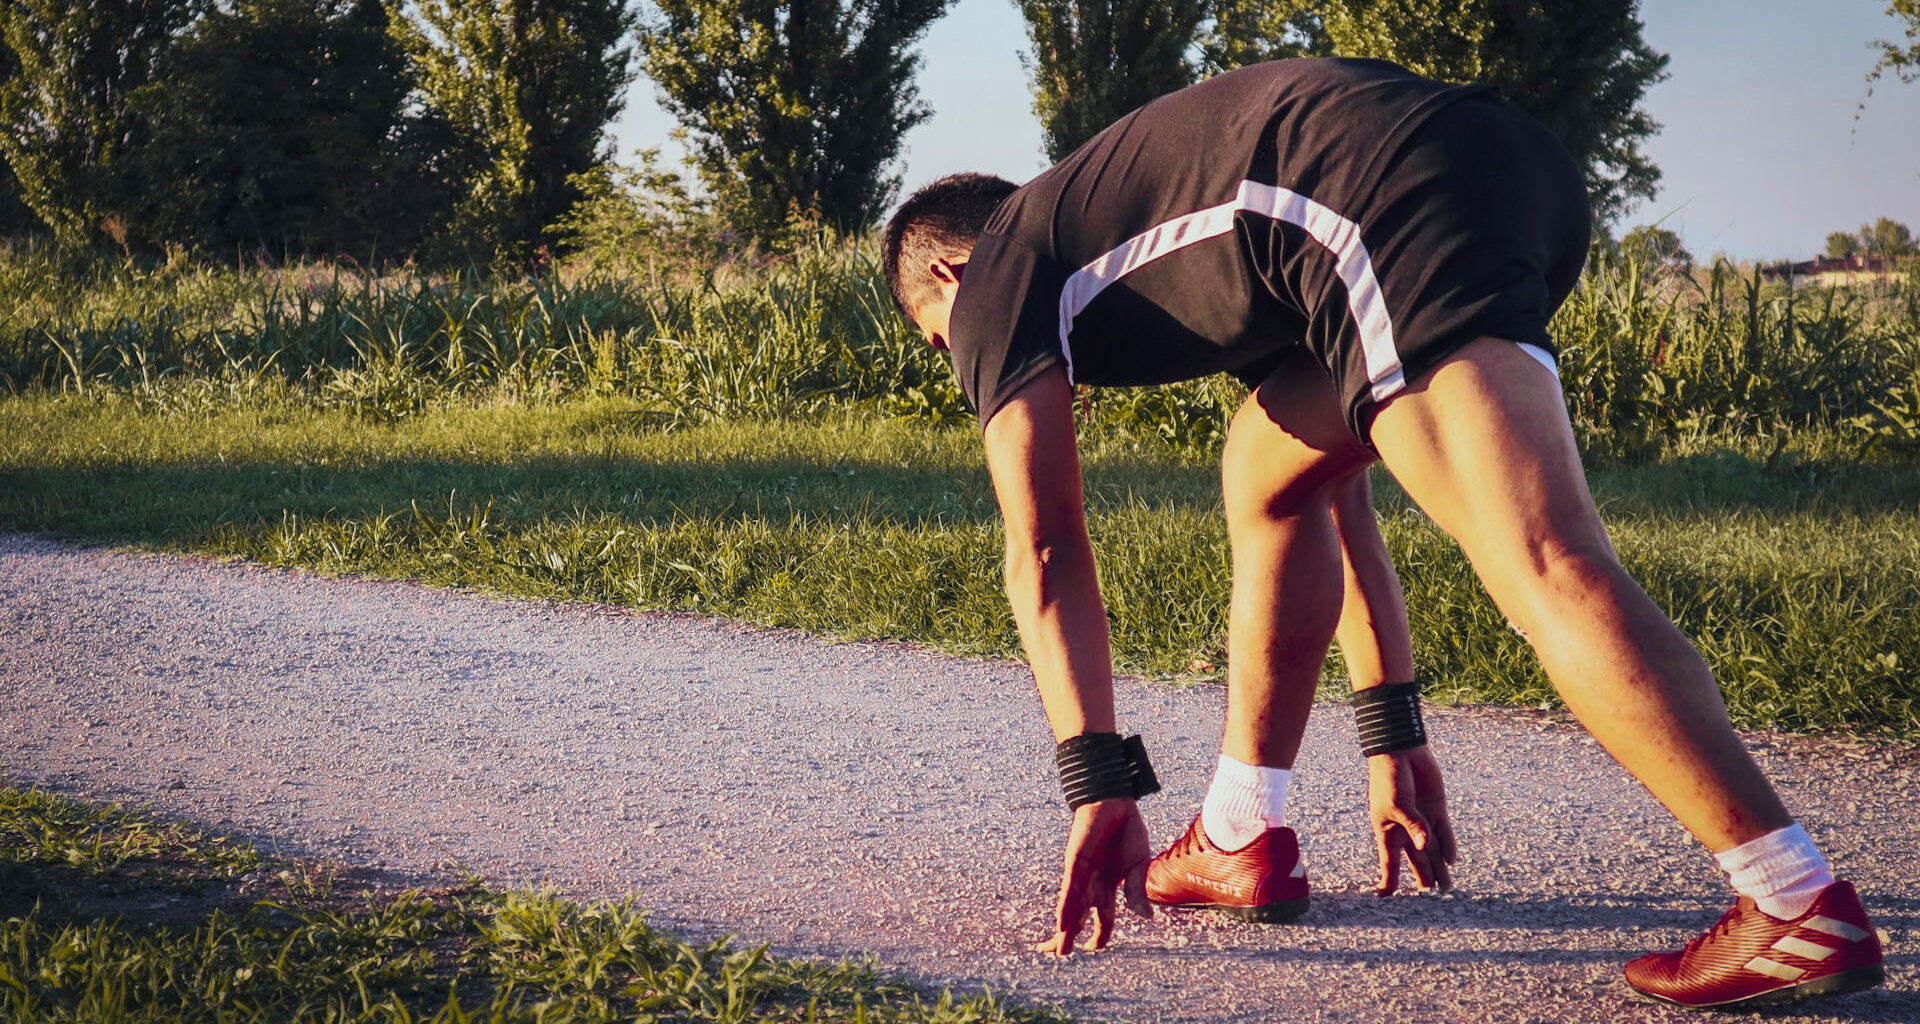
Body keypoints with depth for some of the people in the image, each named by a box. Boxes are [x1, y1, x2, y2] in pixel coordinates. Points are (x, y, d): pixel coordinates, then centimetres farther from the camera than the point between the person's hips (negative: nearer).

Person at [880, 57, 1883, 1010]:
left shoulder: (994, 279, 19)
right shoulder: (1162, 231, 39)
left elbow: (1044, 554, 9)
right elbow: (1337, 478, 38)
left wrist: (1097, 789, 6)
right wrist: (1391, 731, 39)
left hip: (1390, 195, -9)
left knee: (1547, 567, -16)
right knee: (1271, 470, 24)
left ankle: (1806, 910, -21)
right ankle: (1239, 843, 26)